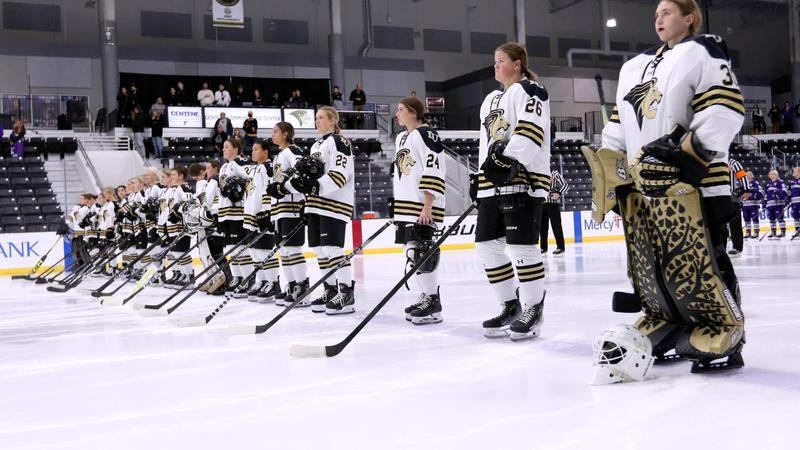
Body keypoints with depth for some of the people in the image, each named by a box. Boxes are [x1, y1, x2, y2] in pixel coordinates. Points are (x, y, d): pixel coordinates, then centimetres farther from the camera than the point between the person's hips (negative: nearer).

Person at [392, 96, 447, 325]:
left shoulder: (426, 134, -11)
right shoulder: (401, 138, 19)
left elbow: (434, 172, -17)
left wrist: (427, 206, -21)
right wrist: (397, 205, 21)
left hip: (424, 205, -10)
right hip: (406, 206, 10)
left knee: (420, 250, -13)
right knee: (410, 252, 11)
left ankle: (433, 304, -9)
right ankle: (426, 296, 20)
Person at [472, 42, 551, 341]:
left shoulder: (528, 90, -2)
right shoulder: (491, 100, 25)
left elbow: (531, 130, -18)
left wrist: (509, 158, -28)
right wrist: (479, 177, 21)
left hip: (523, 179, -9)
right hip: (493, 182, 9)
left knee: (521, 246, -11)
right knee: (488, 244, 5)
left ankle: (532, 310, 1)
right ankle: (510, 305, 16)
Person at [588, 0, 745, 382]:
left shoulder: (702, 53, 1)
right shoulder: (633, 68, 23)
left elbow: (726, 107, -10)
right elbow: (619, 125, 23)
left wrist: (692, 147, -18)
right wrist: (607, 171, 13)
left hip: (687, 180, -7)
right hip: (639, 183, 8)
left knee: (696, 262, -9)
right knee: (647, 267, 7)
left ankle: (723, 337, 1)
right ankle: (662, 329, 18)